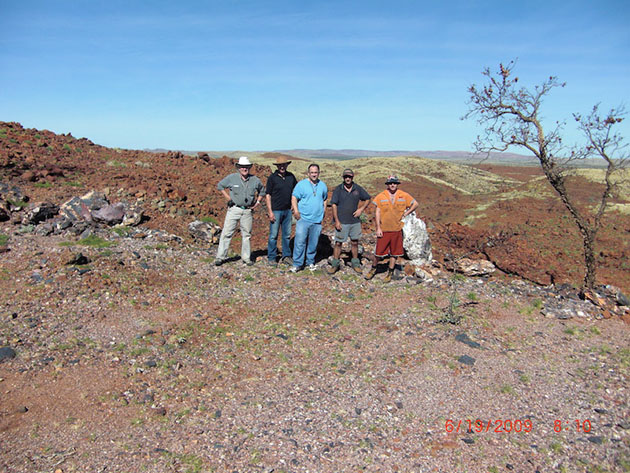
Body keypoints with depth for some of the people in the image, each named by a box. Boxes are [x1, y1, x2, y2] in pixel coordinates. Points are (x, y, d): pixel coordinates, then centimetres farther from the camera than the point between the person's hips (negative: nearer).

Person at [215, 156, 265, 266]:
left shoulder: (255, 180, 3)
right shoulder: (232, 178, -3)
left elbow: (262, 191, 20)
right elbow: (220, 185, 10)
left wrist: (258, 202, 7)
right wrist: (227, 197, 1)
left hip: (248, 211, 2)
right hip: (234, 209, -2)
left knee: (246, 234, 8)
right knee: (227, 232, -4)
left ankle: (246, 257, 17)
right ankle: (220, 257, 3)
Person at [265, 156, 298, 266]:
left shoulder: (291, 176, 5)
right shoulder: (272, 177, -7)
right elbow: (268, 195, -6)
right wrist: (270, 211, -13)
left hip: (287, 210, 5)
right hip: (276, 210, -4)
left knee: (287, 234, 11)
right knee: (273, 235, 1)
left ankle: (286, 256, 23)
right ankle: (271, 258, 11)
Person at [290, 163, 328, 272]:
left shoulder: (322, 185, 11)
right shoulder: (301, 184, -1)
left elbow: (325, 199, 22)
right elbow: (294, 198, -1)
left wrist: (323, 212, 13)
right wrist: (296, 211, -12)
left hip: (317, 220, 3)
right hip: (303, 219, -3)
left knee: (313, 243, 10)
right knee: (300, 242, -8)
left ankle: (310, 262, 25)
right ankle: (297, 264, -1)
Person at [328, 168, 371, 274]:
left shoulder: (358, 189, 3)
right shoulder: (338, 189, -3)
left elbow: (367, 199, 15)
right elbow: (334, 205, -5)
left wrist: (361, 209, -1)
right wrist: (336, 221, -11)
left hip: (355, 221, 3)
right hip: (341, 222, -2)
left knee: (355, 243, 11)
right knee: (338, 243, 2)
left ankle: (355, 263, 25)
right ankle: (335, 264, 14)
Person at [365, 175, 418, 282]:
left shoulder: (404, 196, 1)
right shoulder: (381, 196, -3)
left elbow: (415, 204, 13)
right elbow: (377, 212, -2)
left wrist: (405, 213, 3)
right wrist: (378, 228, -6)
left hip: (397, 229, 2)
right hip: (383, 230, -1)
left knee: (394, 252, 9)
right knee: (379, 252, 3)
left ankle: (390, 272, 24)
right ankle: (373, 269, 26)